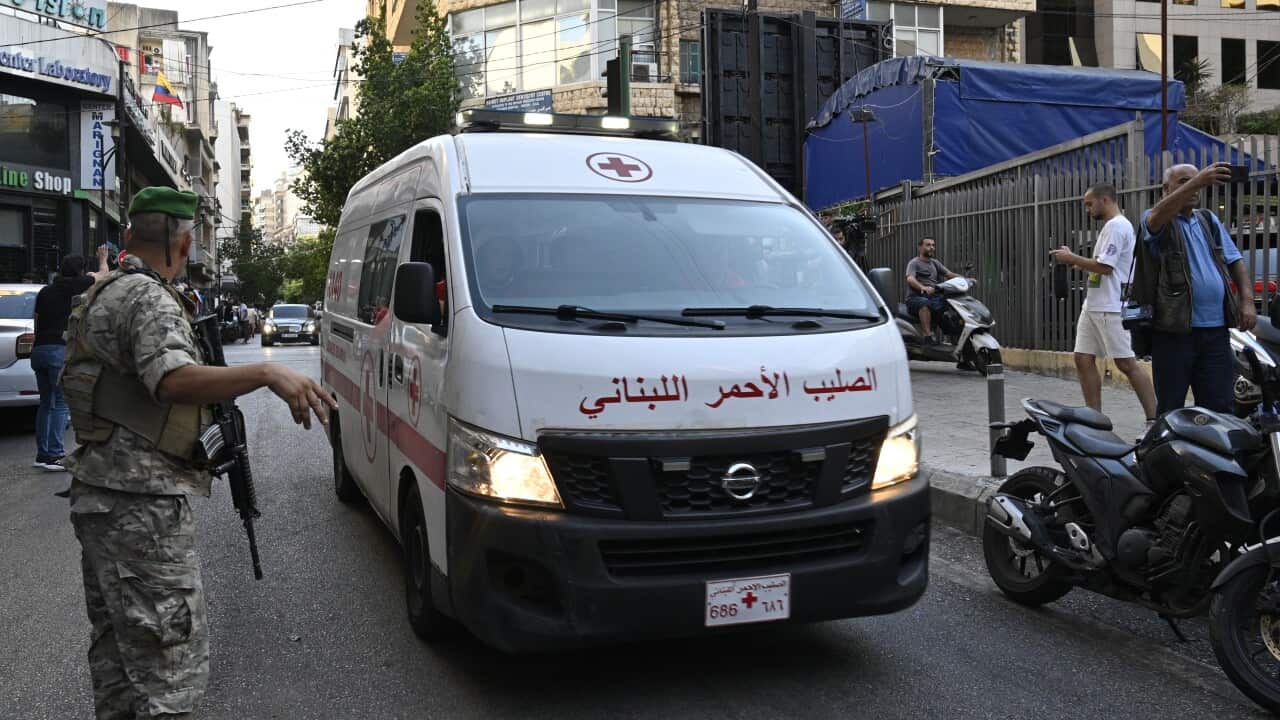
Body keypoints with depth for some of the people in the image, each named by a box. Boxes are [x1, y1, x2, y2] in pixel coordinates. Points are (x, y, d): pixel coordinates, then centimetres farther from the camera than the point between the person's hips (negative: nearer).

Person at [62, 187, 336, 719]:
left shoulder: (100, 295, 17)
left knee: (116, 642, 21)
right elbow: (174, 380, -32)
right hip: (142, 502, -11)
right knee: (172, 665, -9)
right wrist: (267, 373, -44)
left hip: (97, 495, 11)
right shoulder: (149, 298, -14)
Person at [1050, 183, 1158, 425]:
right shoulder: (1111, 226, 21)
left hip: (1111, 308, -10)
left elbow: (1104, 267, -19)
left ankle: (1153, 420, -6)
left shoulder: (1116, 226, -12)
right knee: (1083, 359, 7)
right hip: (1093, 305, 10)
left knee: (1126, 363, -9)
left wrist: (1071, 258, -10)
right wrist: (1074, 260, 12)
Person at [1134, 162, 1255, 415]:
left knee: (1219, 407, 6)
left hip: (1216, 330, 5)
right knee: (1170, 409, 1)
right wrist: (1197, 181, -38)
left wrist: (1247, 300, 3)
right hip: (1173, 331, -5)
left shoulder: (1209, 220, 19)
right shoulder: (1159, 221, 0)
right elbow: (1158, 216, -25)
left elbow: (1235, 260, 18)